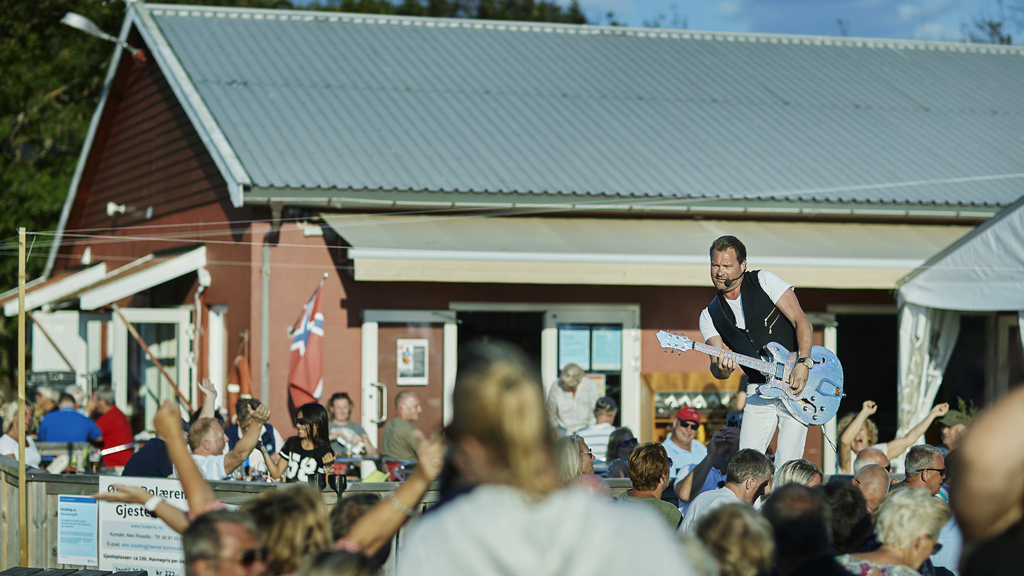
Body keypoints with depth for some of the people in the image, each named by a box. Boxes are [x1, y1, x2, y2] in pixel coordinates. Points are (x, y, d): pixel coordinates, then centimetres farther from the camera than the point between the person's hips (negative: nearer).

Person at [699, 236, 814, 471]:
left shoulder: (764, 281, -1)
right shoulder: (710, 316, 10)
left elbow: (801, 322, -7)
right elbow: (716, 368, 2)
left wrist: (803, 363, -21)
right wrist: (722, 369, -23)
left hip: (797, 381, -4)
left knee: (787, 464, -13)